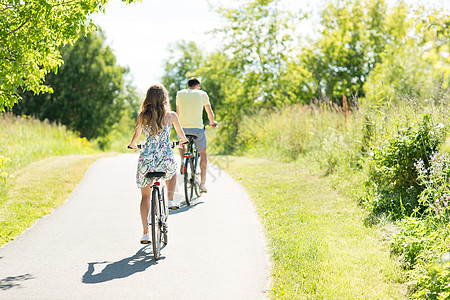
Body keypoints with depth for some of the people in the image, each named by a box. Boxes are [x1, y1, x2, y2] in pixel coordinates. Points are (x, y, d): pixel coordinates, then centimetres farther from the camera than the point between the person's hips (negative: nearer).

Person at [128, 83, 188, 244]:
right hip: (166, 158, -1)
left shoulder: (142, 116, -1)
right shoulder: (171, 115, -3)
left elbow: (136, 134, 15)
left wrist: (133, 144, 38)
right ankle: (170, 200, 23)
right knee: (172, 170, 38)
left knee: (145, 196, 16)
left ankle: (145, 233, 12)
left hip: (146, 159, 1)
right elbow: (181, 133, 15)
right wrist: (183, 140, 39)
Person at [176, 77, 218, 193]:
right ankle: (202, 183, 10)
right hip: (197, 128, -2)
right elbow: (210, 112, 13)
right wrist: (212, 122, 34)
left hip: (183, 127, 2)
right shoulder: (202, 94, 6)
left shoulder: (180, 93, 11)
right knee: (203, 154, 16)